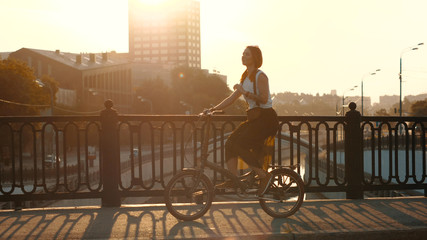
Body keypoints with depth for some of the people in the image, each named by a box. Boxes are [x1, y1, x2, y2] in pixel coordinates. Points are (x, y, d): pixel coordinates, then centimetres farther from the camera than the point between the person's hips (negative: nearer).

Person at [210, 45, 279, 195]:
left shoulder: (260, 76, -10)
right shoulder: (245, 78, 15)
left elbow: (263, 99, -21)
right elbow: (232, 98, 15)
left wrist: (245, 92, -25)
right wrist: (214, 109, 7)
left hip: (265, 118, -8)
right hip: (254, 118, 8)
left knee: (239, 145, -19)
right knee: (230, 142, -6)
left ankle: (264, 176, -8)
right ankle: (232, 180, -5)